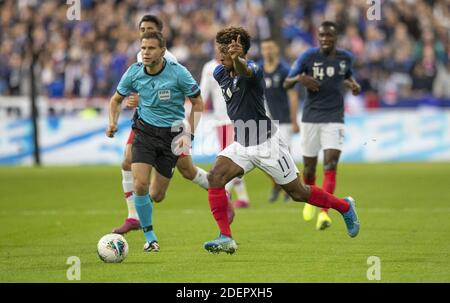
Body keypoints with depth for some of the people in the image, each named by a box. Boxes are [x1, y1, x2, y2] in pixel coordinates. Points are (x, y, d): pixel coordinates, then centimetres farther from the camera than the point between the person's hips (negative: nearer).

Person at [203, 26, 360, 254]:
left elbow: (245, 71, -50)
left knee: (299, 193, 5)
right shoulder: (219, 73, 0)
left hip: (266, 143, -7)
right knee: (215, 177, -17)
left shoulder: (253, 69, -23)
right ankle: (225, 238, -15)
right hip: (242, 145, 7)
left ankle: (344, 206, 30)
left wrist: (237, 58, -71)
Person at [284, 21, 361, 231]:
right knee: (309, 166, 7)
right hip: (311, 118, 0)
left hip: (334, 119, 0)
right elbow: (286, 83, 0)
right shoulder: (308, 57, -5)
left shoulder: (345, 57, 3)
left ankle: (324, 213, -21)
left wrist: (353, 84, 1)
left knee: (330, 165, -16)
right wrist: (299, 79, -21)